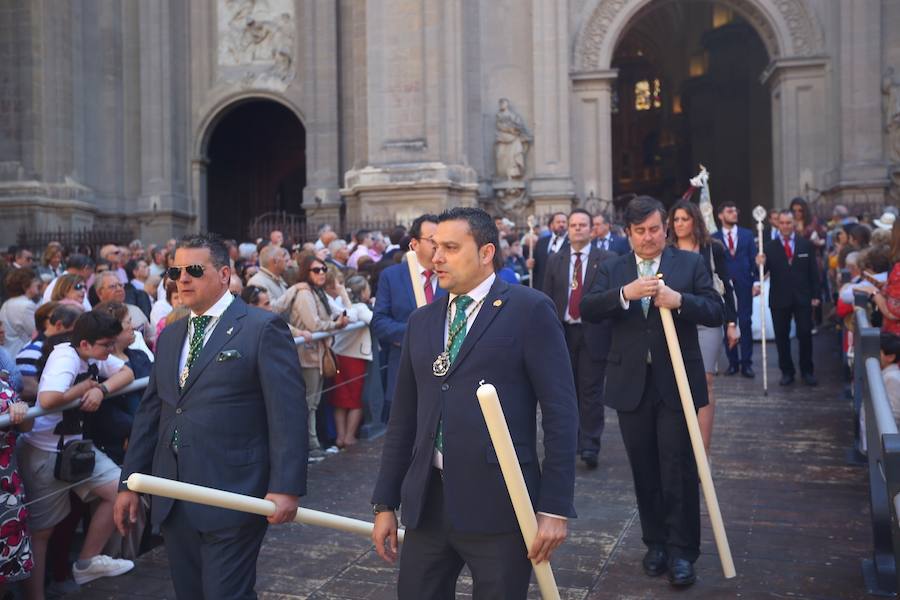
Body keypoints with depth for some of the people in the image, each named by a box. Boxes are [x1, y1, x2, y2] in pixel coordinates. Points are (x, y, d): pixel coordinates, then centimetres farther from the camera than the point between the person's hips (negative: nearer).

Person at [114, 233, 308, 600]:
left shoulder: (262, 328, -8)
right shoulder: (169, 336, 14)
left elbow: (288, 413, -14)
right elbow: (150, 413, 16)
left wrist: (285, 487, -20)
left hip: (232, 498, -7)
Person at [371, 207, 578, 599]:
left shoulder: (529, 309, -5)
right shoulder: (421, 321, 11)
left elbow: (560, 412, -8)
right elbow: (403, 419, 13)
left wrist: (555, 507, -12)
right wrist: (385, 503, 12)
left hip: (498, 503, -5)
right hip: (427, 502, 5)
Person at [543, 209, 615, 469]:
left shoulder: (607, 259, 0)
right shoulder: (555, 261, 10)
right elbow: (548, 299, 10)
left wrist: (612, 332, -8)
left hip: (594, 333, -3)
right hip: (563, 332, 3)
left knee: (591, 391, -3)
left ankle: (590, 447, 2)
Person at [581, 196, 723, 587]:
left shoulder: (690, 263, 3)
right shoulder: (612, 269, 7)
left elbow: (716, 312, -4)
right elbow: (587, 310, -8)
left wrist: (680, 300, -23)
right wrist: (625, 293, -24)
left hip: (676, 381, -2)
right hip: (631, 383, 2)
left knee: (679, 469, -1)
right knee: (644, 469, 12)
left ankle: (682, 551, 10)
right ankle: (656, 543, 27)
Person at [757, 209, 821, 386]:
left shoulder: (806, 245, 5)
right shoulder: (770, 247, 1)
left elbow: (813, 271, 6)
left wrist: (815, 295, 1)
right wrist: (761, 265, -26)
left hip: (802, 297, 0)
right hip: (779, 299, 0)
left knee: (805, 335, 3)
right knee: (781, 337, 5)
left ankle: (807, 371, 16)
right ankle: (787, 372, 16)